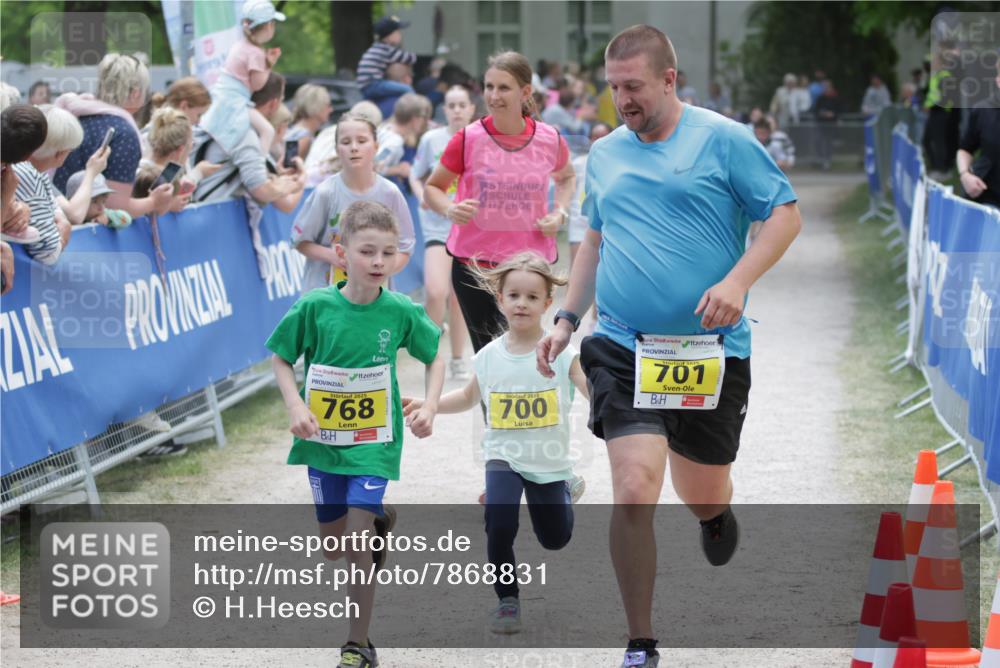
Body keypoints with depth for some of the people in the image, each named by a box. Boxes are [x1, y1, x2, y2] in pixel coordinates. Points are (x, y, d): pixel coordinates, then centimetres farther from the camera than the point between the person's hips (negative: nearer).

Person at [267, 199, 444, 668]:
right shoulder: (315, 306, -13)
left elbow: (434, 358, 6)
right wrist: (296, 407, -14)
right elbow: (281, 358, -1)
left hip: (374, 441, -2)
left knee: (358, 540, -13)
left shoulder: (400, 311, -11)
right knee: (334, 546, 13)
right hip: (324, 438, 2)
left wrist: (429, 406, -8)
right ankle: (380, 522, 49)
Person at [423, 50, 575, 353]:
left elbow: (566, 177, 22)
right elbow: (432, 188, 6)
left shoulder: (550, 140, -1)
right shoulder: (468, 139, -7)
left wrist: (560, 212, 3)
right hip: (474, 262, -1)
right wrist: (450, 210, -16)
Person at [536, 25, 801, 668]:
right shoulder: (604, 154, 11)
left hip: (711, 349, -2)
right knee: (634, 492, -15)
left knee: (702, 495, 13)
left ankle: (716, 511, 54)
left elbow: (786, 213, -4)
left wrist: (737, 282, -18)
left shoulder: (724, 140, -4)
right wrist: (567, 319, 15)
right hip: (623, 350, 2)